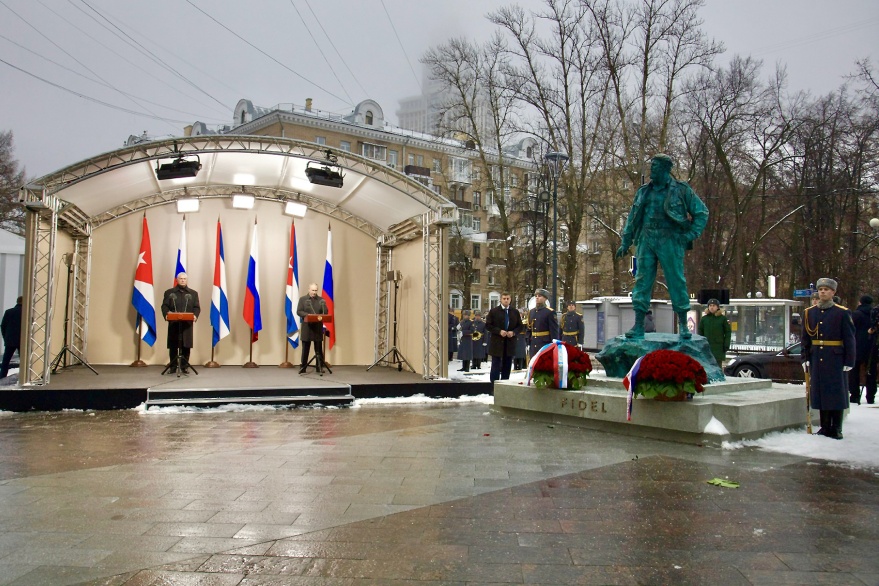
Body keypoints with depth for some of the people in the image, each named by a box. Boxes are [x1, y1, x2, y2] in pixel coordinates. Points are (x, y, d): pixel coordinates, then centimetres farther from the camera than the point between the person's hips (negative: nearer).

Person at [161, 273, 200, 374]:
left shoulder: (193, 293, 13)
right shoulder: (169, 292, 11)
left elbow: (197, 307, 7)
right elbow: (165, 306, 5)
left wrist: (195, 315, -13)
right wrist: (166, 315, -15)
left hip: (187, 323, 0)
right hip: (173, 323, 0)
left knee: (186, 345, 0)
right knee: (173, 345, 1)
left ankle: (184, 366, 7)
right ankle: (172, 366, 10)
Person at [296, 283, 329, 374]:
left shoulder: (321, 300, 9)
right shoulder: (302, 299, 4)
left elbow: (326, 312, 7)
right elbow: (298, 311, -2)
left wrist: (321, 316, -14)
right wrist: (307, 315, -17)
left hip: (318, 327, 2)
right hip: (307, 327, -2)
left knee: (319, 349, 4)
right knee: (305, 348, 2)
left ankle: (319, 368, 10)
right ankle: (302, 368, 8)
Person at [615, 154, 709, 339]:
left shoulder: (681, 190, 2)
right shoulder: (644, 191, 14)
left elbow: (701, 212, 6)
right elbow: (632, 218, 19)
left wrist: (691, 235, -5)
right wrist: (625, 242, 15)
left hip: (670, 241, -3)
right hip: (646, 240, 4)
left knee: (676, 281, -1)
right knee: (642, 281, 0)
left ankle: (683, 325, 9)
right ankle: (638, 326, 3)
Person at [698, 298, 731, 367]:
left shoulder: (723, 318, 2)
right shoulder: (704, 318, 8)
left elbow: (728, 333, 2)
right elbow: (700, 332, 10)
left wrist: (726, 346, -5)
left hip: (719, 348, -2)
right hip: (706, 347, 2)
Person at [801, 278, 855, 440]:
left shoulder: (843, 313, -2)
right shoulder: (809, 312, 8)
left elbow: (849, 339, -3)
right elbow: (805, 338, 10)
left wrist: (849, 361, -7)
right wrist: (805, 358, 4)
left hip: (836, 360, -3)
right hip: (816, 359, 3)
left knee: (837, 394, 3)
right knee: (820, 392, 7)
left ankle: (836, 429, 11)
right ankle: (825, 427, 16)